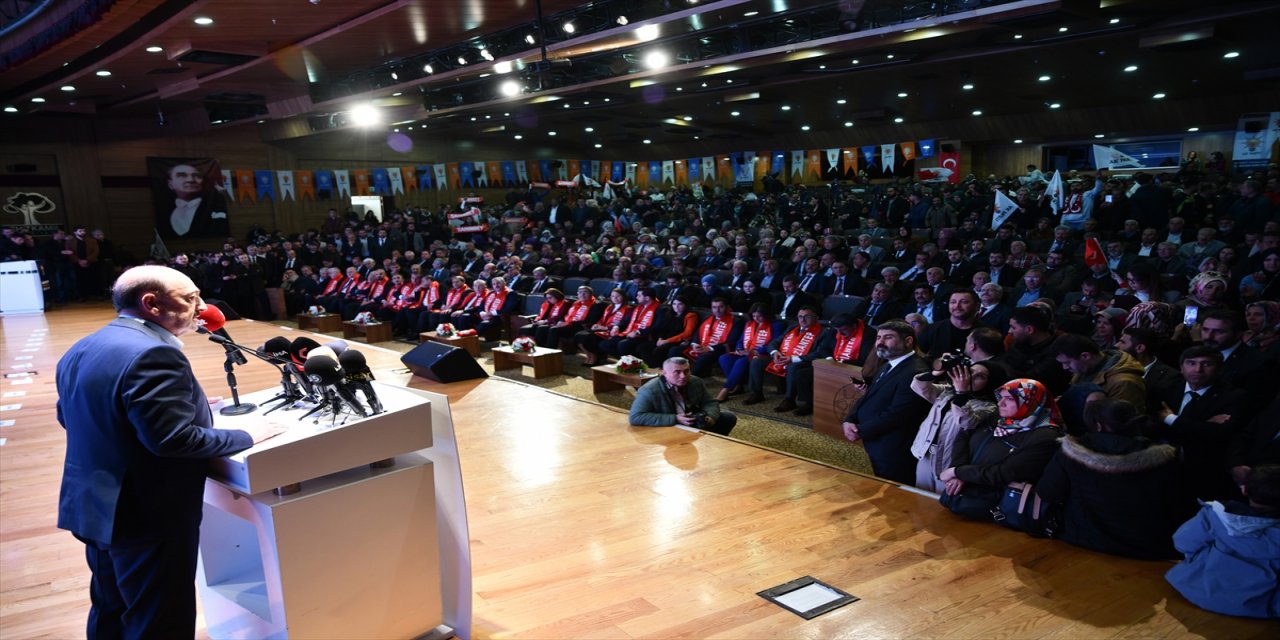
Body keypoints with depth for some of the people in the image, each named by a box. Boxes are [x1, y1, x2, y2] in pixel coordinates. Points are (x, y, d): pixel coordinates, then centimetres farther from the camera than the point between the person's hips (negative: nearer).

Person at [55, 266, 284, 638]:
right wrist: (247, 436, -14)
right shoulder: (153, 354, -24)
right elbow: (174, 439, -28)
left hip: (93, 507, 10)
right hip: (147, 517, -10)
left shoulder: (81, 350, 8)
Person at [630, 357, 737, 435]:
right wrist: (675, 419, -33)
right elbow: (636, 417, -33)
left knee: (729, 418, 0)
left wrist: (710, 417, -20)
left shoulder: (696, 382, -5)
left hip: (695, 425, 6)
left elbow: (710, 403, 8)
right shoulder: (650, 391, -23)